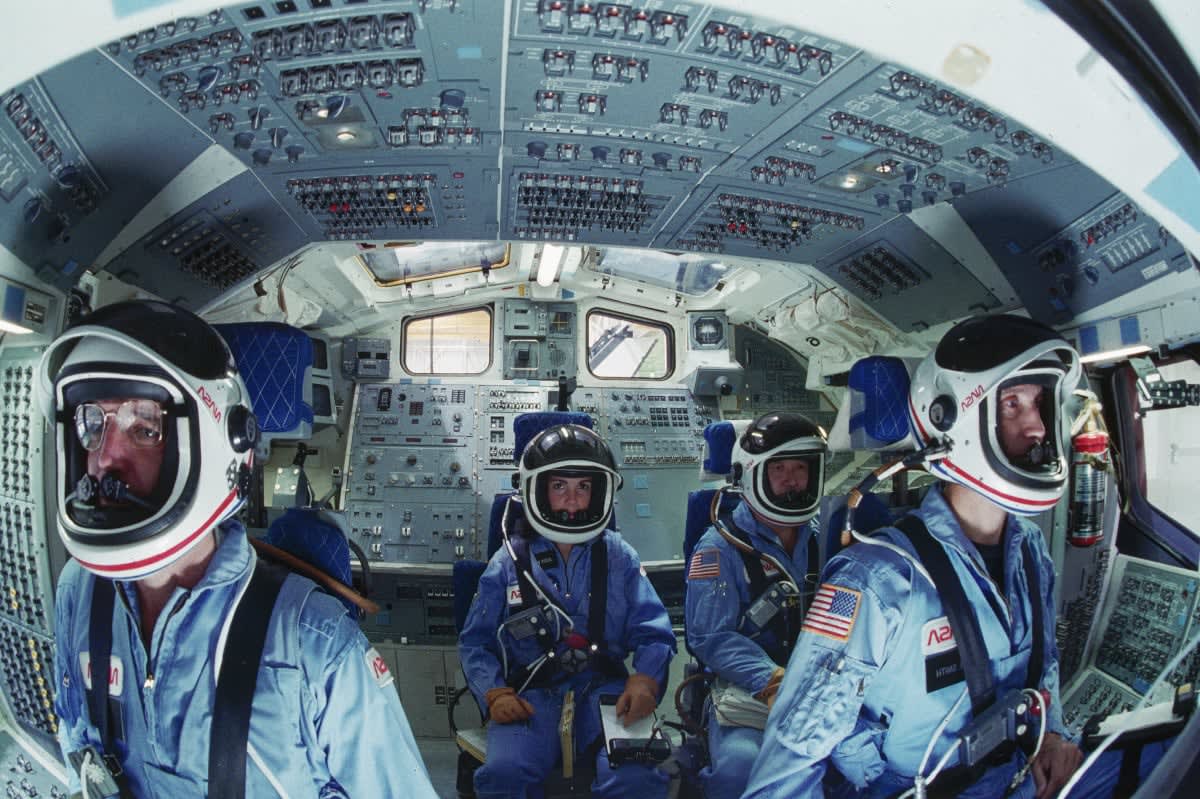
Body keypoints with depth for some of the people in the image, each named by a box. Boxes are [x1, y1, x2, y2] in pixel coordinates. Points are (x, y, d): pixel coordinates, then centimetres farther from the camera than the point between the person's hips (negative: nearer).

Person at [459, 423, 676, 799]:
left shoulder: (619, 557, 12)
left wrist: (645, 680, -12)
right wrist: (495, 693, -7)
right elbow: (475, 642, 11)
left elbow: (653, 633, 8)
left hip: (603, 687, 1)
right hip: (532, 694, 0)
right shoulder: (509, 562, 10)